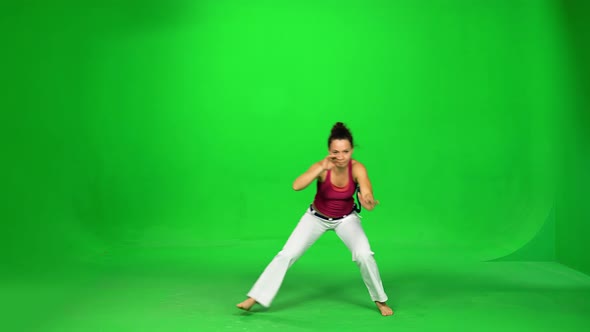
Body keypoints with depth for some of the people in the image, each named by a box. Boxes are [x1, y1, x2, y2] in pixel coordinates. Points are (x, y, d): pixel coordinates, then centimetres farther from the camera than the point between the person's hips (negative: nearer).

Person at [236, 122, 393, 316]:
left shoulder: (357, 168, -29)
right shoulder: (322, 167, -29)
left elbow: (367, 194, -46)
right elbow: (296, 186, -46)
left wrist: (367, 201, -69)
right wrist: (321, 169, -56)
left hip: (346, 218, 0)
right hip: (317, 217, 0)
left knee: (364, 255, -21)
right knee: (287, 254, -7)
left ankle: (380, 300, 4)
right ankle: (255, 298, 6)